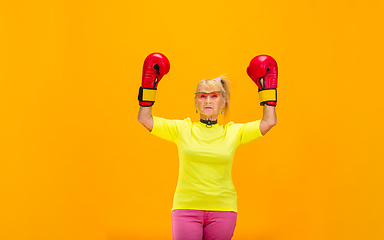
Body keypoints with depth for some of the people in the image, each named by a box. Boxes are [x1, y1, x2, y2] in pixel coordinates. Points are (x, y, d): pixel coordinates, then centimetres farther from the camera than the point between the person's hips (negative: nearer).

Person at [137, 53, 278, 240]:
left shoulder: (233, 132, 6)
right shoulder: (182, 129, 4)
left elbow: (269, 121, 2)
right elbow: (144, 119, 0)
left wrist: (266, 87, 2)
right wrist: (149, 83, -4)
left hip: (222, 209, 1)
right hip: (187, 207, -1)